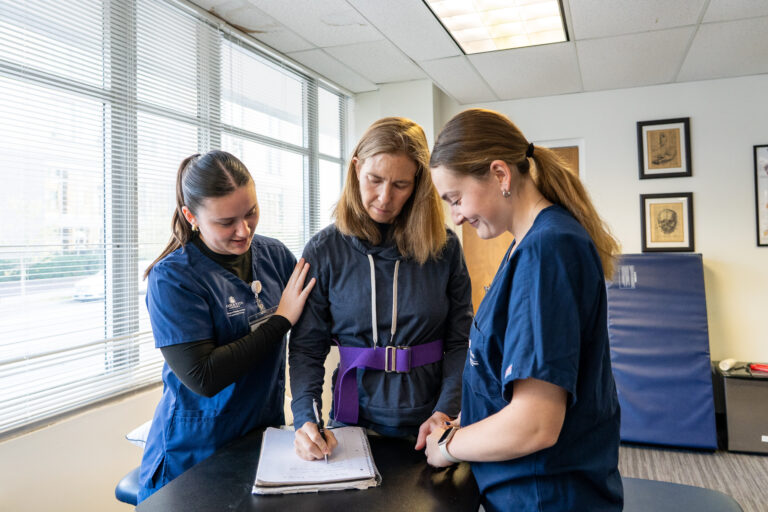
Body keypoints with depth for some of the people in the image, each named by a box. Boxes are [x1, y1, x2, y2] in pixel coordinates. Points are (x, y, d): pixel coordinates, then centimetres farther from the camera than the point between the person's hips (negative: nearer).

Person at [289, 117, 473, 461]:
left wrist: (445, 411, -15)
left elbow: (460, 340, -4)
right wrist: (305, 418, -18)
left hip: (429, 424, 1)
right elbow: (306, 347, -5)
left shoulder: (444, 247, -5)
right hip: (354, 418, 0)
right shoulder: (324, 251, -6)